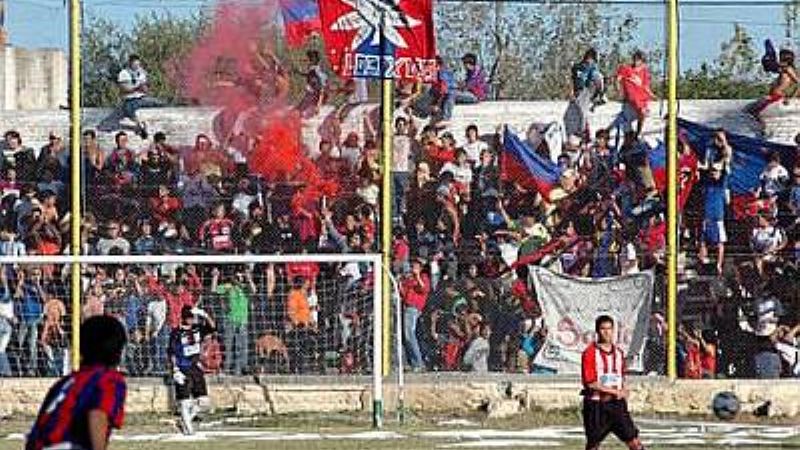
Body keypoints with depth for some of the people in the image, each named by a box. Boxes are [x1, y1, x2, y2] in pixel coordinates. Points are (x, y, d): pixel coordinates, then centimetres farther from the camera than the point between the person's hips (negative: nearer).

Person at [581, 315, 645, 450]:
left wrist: (623, 392, 1)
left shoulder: (618, 353, 11)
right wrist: (614, 392, -12)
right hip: (596, 405, -4)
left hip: (617, 404, 4)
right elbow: (590, 383, -14)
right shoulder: (590, 353, -8)